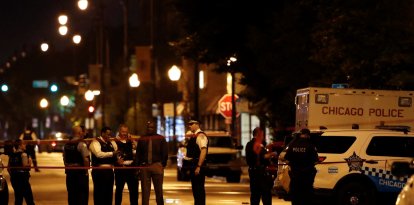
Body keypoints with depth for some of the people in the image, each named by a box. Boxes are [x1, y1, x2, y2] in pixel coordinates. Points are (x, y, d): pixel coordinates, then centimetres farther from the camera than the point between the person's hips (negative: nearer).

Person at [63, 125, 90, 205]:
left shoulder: (67, 144, 8)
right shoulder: (81, 144, -14)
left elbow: (64, 159, 15)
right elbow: (85, 159, -20)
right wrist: (86, 170, -9)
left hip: (69, 172, 7)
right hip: (81, 172, -7)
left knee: (71, 195, 12)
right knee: (83, 194, 0)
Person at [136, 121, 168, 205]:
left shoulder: (161, 139, 8)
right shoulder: (142, 139, 12)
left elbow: (165, 153, 6)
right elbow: (138, 153, 12)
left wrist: (163, 164, -2)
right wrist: (138, 165, 3)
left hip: (157, 166, -1)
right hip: (144, 166, 1)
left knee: (158, 189, 2)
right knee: (145, 189, 2)